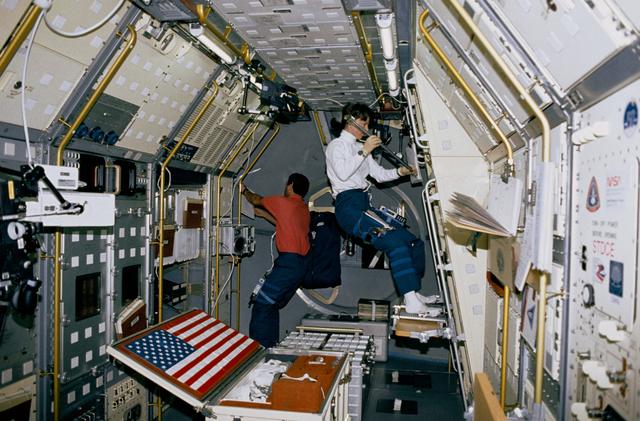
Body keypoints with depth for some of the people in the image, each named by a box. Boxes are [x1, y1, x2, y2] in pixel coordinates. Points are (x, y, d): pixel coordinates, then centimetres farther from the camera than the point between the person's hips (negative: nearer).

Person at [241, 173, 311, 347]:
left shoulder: (283, 202, -8)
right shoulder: (304, 208, 14)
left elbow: (256, 200, 8)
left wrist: (245, 191, 27)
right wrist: (264, 214, 34)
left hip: (289, 262, -9)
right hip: (301, 262, 9)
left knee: (262, 305, -5)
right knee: (271, 306, 17)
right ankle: (270, 345, 23)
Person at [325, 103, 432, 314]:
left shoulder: (360, 147, 26)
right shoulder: (337, 145, 4)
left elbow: (379, 174, 23)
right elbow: (342, 172, -15)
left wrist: (399, 172, 6)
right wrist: (364, 151, -12)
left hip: (365, 206, 9)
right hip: (348, 206, -9)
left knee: (415, 243, 2)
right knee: (395, 241, -27)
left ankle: (414, 296, 6)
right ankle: (412, 304, -30)